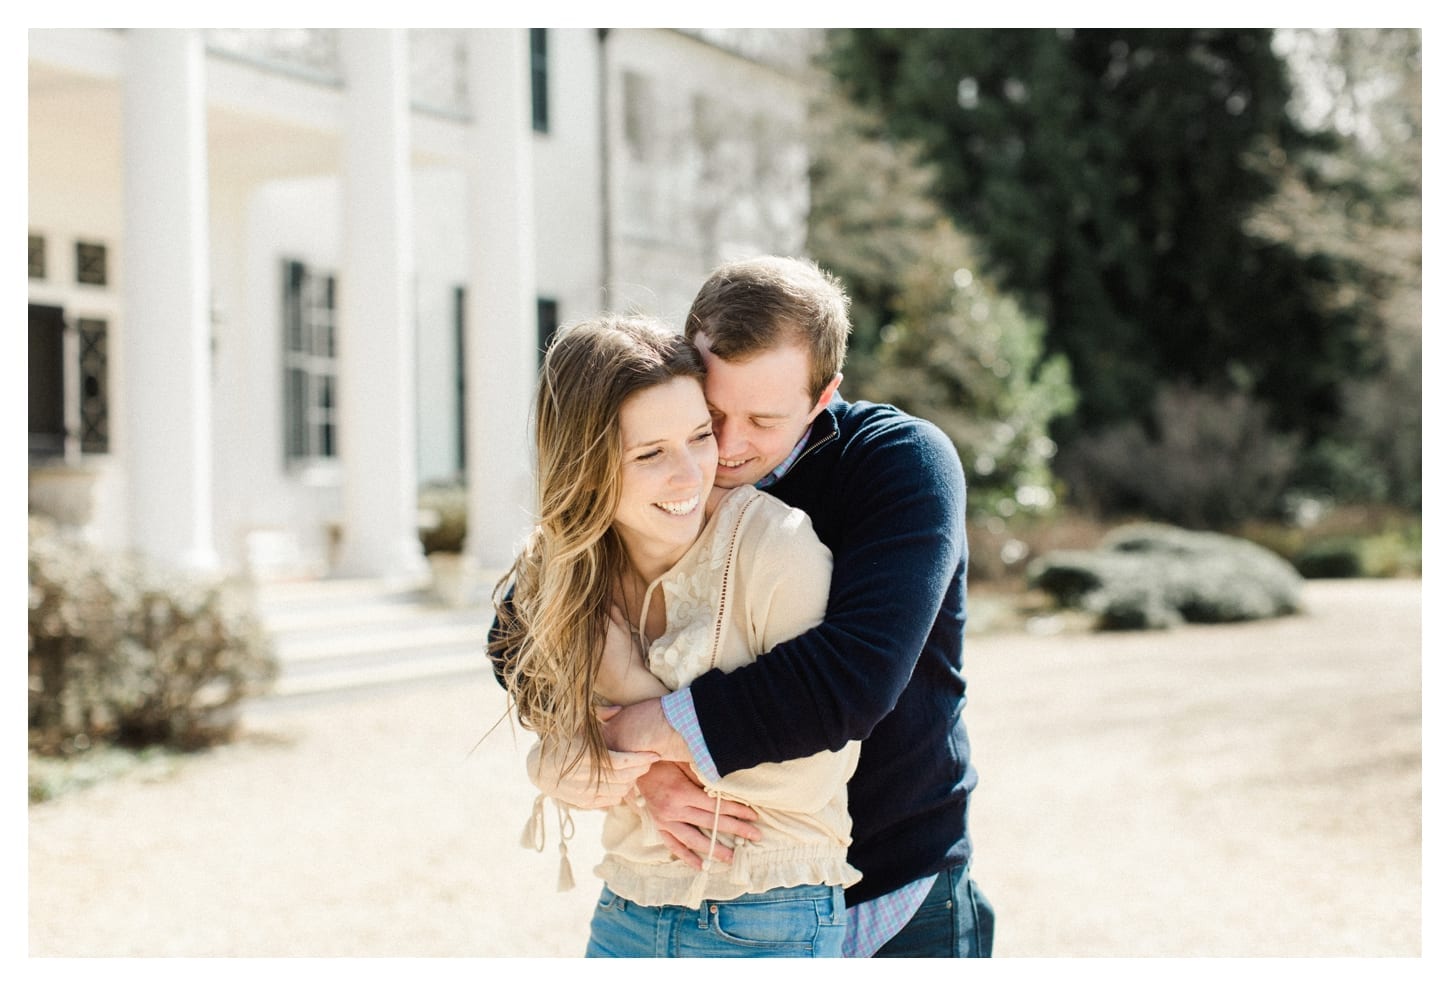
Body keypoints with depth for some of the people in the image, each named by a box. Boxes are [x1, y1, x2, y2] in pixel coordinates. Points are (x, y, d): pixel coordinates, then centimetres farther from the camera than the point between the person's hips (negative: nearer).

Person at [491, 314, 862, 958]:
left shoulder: (777, 546, -19)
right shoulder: (556, 572, -3)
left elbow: (809, 777, -17)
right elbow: (568, 772, 2)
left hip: (771, 921, -4)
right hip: (626, 911, 5)